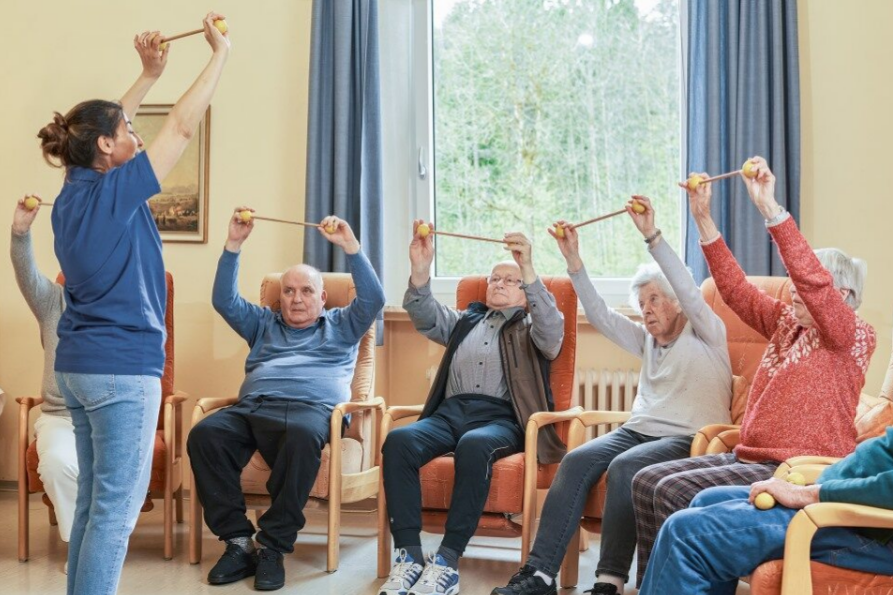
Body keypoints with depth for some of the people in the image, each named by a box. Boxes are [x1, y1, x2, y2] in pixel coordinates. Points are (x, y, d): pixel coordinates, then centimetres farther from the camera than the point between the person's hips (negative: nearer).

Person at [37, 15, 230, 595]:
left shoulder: (74, 193, 7)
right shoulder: (115, 192, -14)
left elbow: (102, 126, 23)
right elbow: (182, 127, -9)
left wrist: (149, 74, 26)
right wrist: (221, 52, -1)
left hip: (79, 366, 9)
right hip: (124, 368, -9)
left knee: (94, 502, 15)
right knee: (117, 508, -4)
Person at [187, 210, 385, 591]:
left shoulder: (341, 326, 27)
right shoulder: (264, 324, 34)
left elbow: (374, 299, 12)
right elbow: (224, 300, 23)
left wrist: (349, 245, 5)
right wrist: (234, 243, 15)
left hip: (311, 408, -3)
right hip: (251, 408, 3)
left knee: (303, 436, -42)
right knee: (204, 434, -31)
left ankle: (273, 546, -32)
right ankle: (238, 541, -26)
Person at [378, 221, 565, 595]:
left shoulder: (531, 328, 18)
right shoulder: (464, 322, 29)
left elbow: (553, 330, -6)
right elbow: (425, 317, 12)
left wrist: (529, 270, -20)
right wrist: (420, 271, -8)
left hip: (501, 417, -3)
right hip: (451, 411, 4)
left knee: (474, 446, -39)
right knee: (398, 440, -28)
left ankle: (448, 560, -34)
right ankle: (410, 555, -29)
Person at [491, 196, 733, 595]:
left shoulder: (706, 337, 4)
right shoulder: (647, 340, 22)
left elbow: (688, 291, -12)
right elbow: (600, 316, 13)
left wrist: (652, 236, -22)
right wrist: (574, 263, 2)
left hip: (689, 439, -6)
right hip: (640, 429, 6)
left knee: (624, 467, -34)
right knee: (576, 461, -21)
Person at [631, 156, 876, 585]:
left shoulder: (853, 337, -9)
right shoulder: (787, 323, 14)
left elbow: (814, 282, -26)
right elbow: (735, 289, 8)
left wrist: (770, 209, -33)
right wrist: (703, 219, -1)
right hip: (749, 458, 9)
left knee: (675, 491, -22)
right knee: (647, 481, -3)